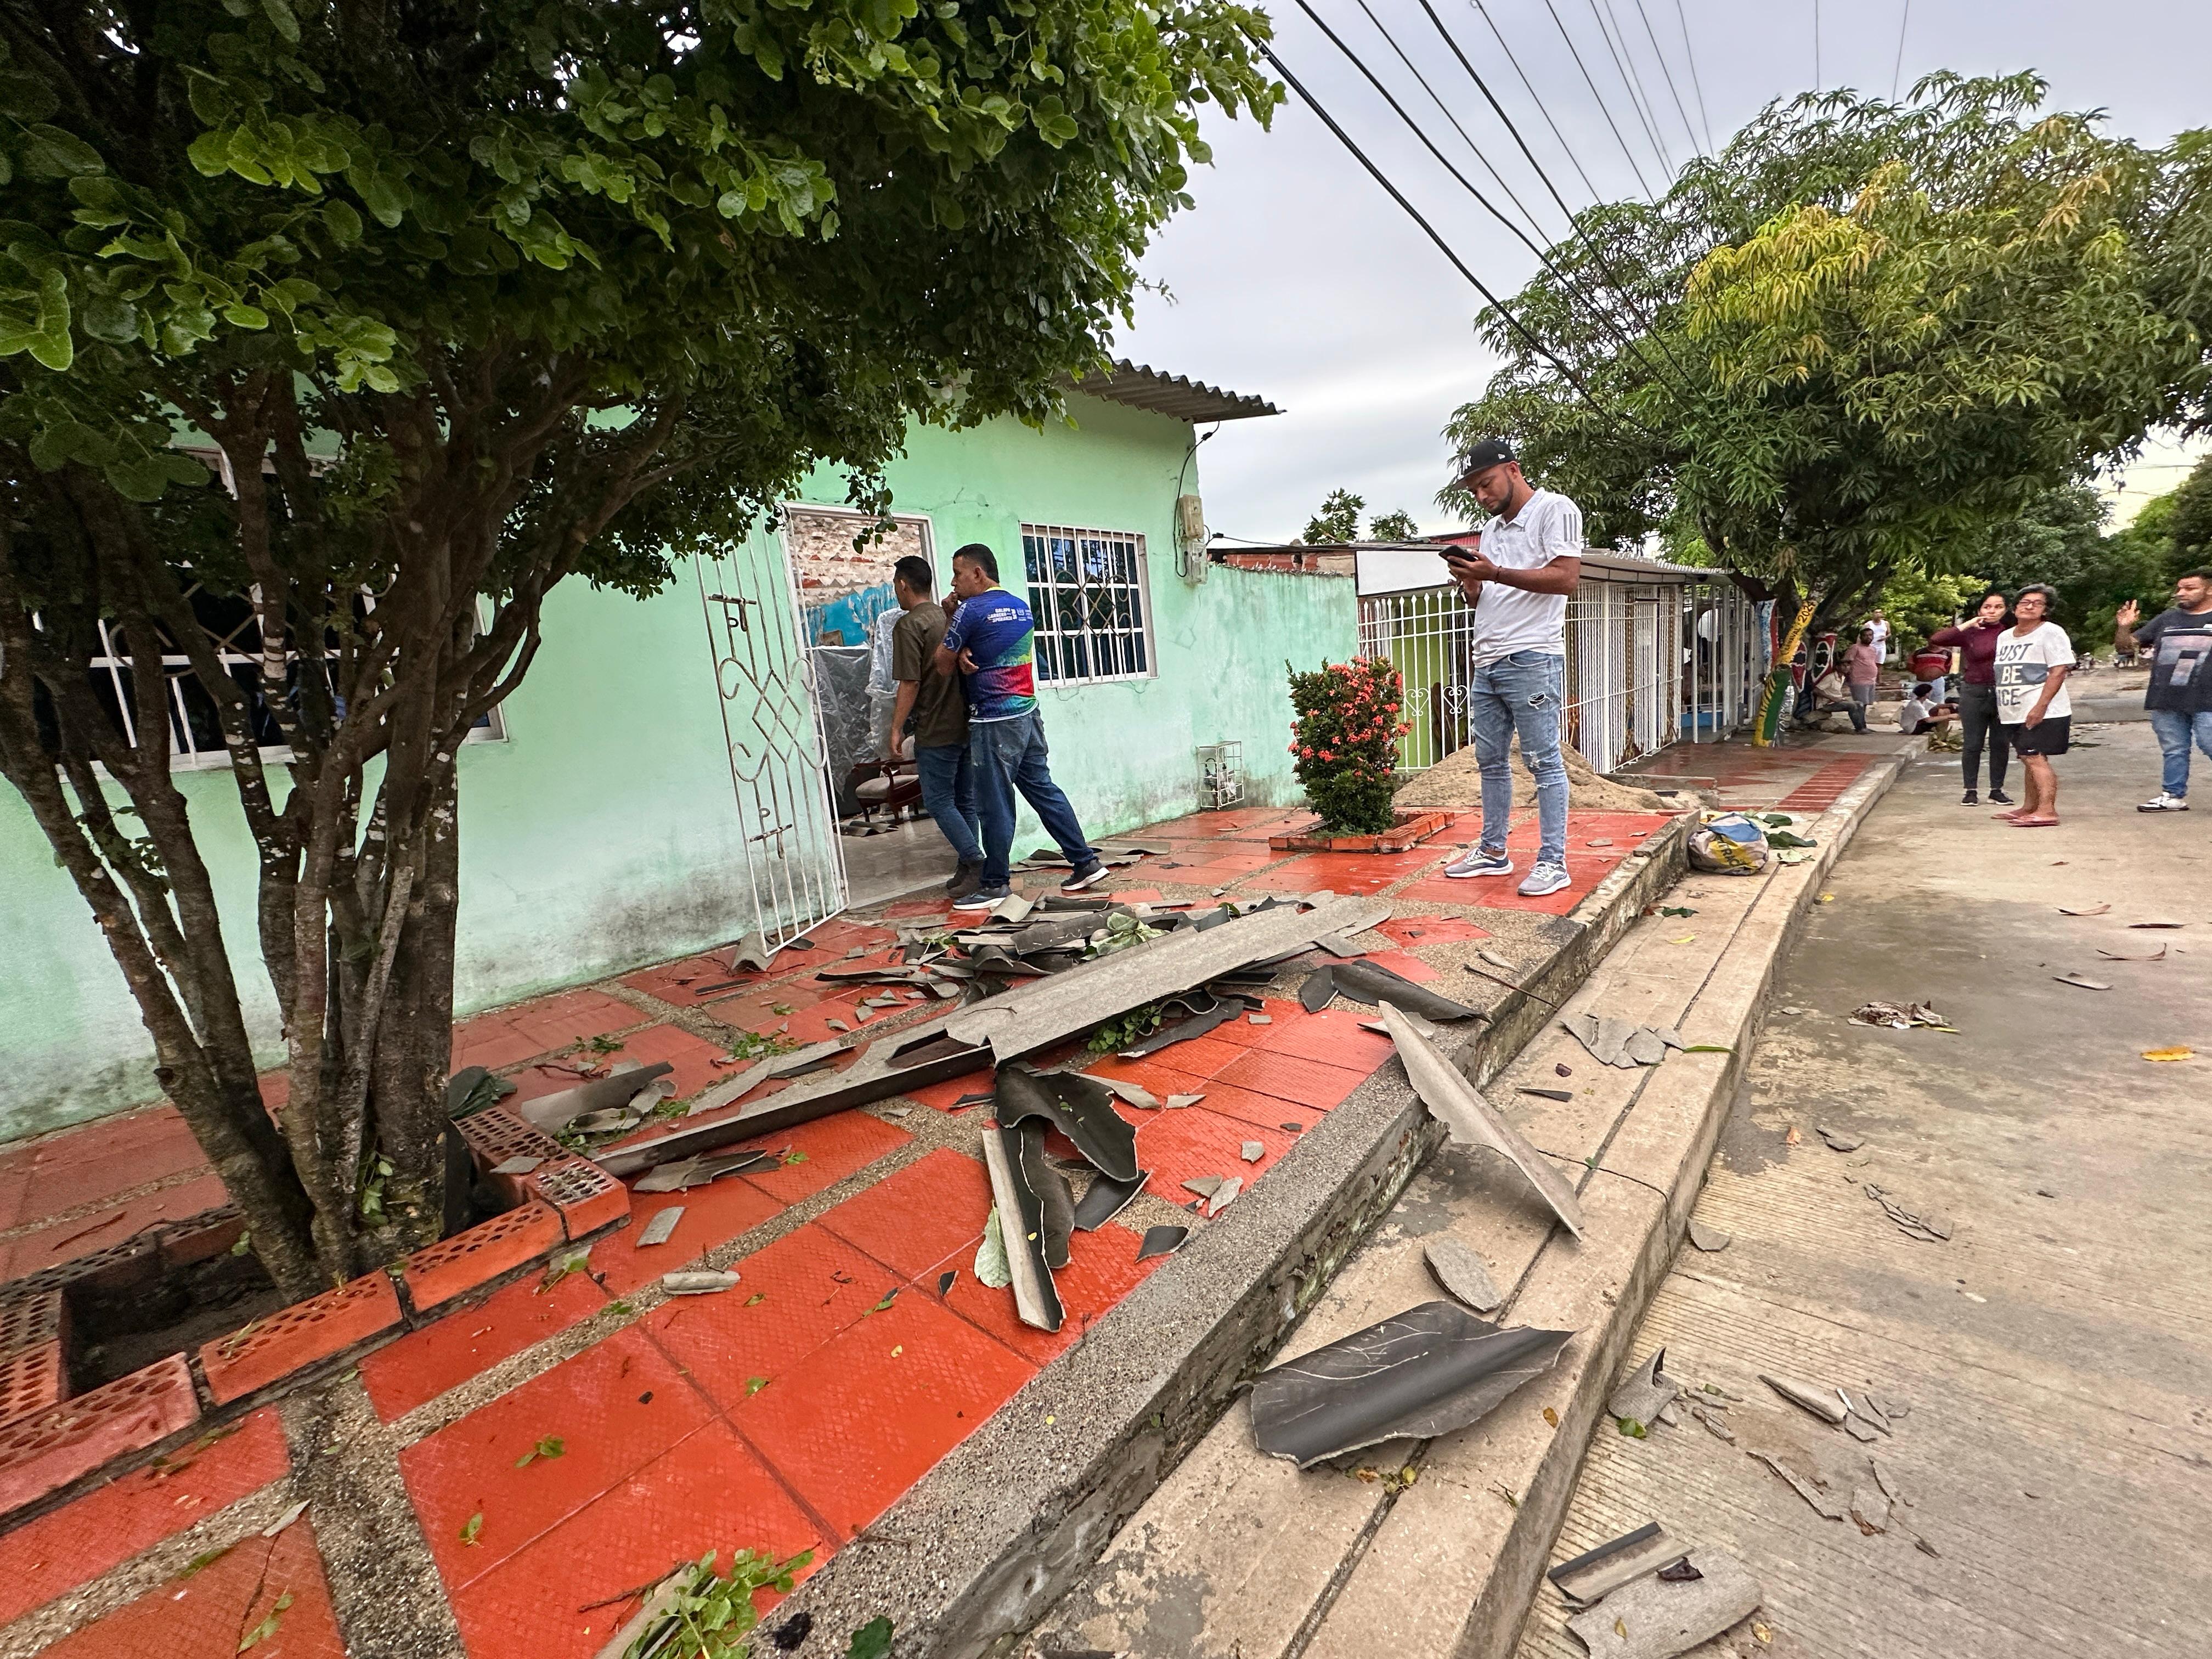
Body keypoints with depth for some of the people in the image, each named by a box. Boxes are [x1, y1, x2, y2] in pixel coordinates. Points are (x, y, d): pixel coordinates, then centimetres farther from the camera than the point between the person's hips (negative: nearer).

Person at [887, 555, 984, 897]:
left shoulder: (908, 625, -11)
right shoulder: (950, 617, 11)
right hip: (966, 724, 8)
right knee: (964, 800, 11)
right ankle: (967, 869, 17)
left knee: (938, 801, 0)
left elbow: (910, 684, -15)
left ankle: (977, 866, -5)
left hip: (936, 730, -8)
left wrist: (897, 728, -8)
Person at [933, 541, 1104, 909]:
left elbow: (944, 666, -2)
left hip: (994, 722, -8)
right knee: (1043, 789, 13)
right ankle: (1086, 862, 15)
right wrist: (966, 652, 1)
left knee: (996, 805, 1)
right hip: (1028, 713, 8)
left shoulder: (970, 610, -11)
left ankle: (995, 884, 11)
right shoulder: (1021, 606, 13)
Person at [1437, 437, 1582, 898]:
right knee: (1490, 760, 10)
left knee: (1543, 762, -5)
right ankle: (1493, 851, 18)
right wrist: (1469, 582, 2)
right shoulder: (1491, 528, 23)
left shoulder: (1554, 509, 0)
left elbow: (1566, 578, -12)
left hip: (1531, 660, -8)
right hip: (1487, 663, 8)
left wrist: (1495, 574, -17)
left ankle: (1553, 861, -1)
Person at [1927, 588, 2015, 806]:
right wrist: (1966, 625, -15)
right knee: (1973, 745, 4)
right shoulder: (1970, 634, 0)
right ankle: (1971, 790, 12)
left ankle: (1997, 789, 19)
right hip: (1974, 693, -1)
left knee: (2001, 744, 8)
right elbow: (1936, 640, -14)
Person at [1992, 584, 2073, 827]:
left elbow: (2059, 670, -14)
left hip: (2042, 713, -7)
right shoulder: (2004, 637, 16)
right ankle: (2030, 807, 22)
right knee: (2029, 760, 14)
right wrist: (2002, 707, 17)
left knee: (2035, 758, -14)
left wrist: (2041, 706, -22)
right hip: (2013, 712, 7)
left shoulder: (2051, 633, -6)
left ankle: (2047, 810, -16)